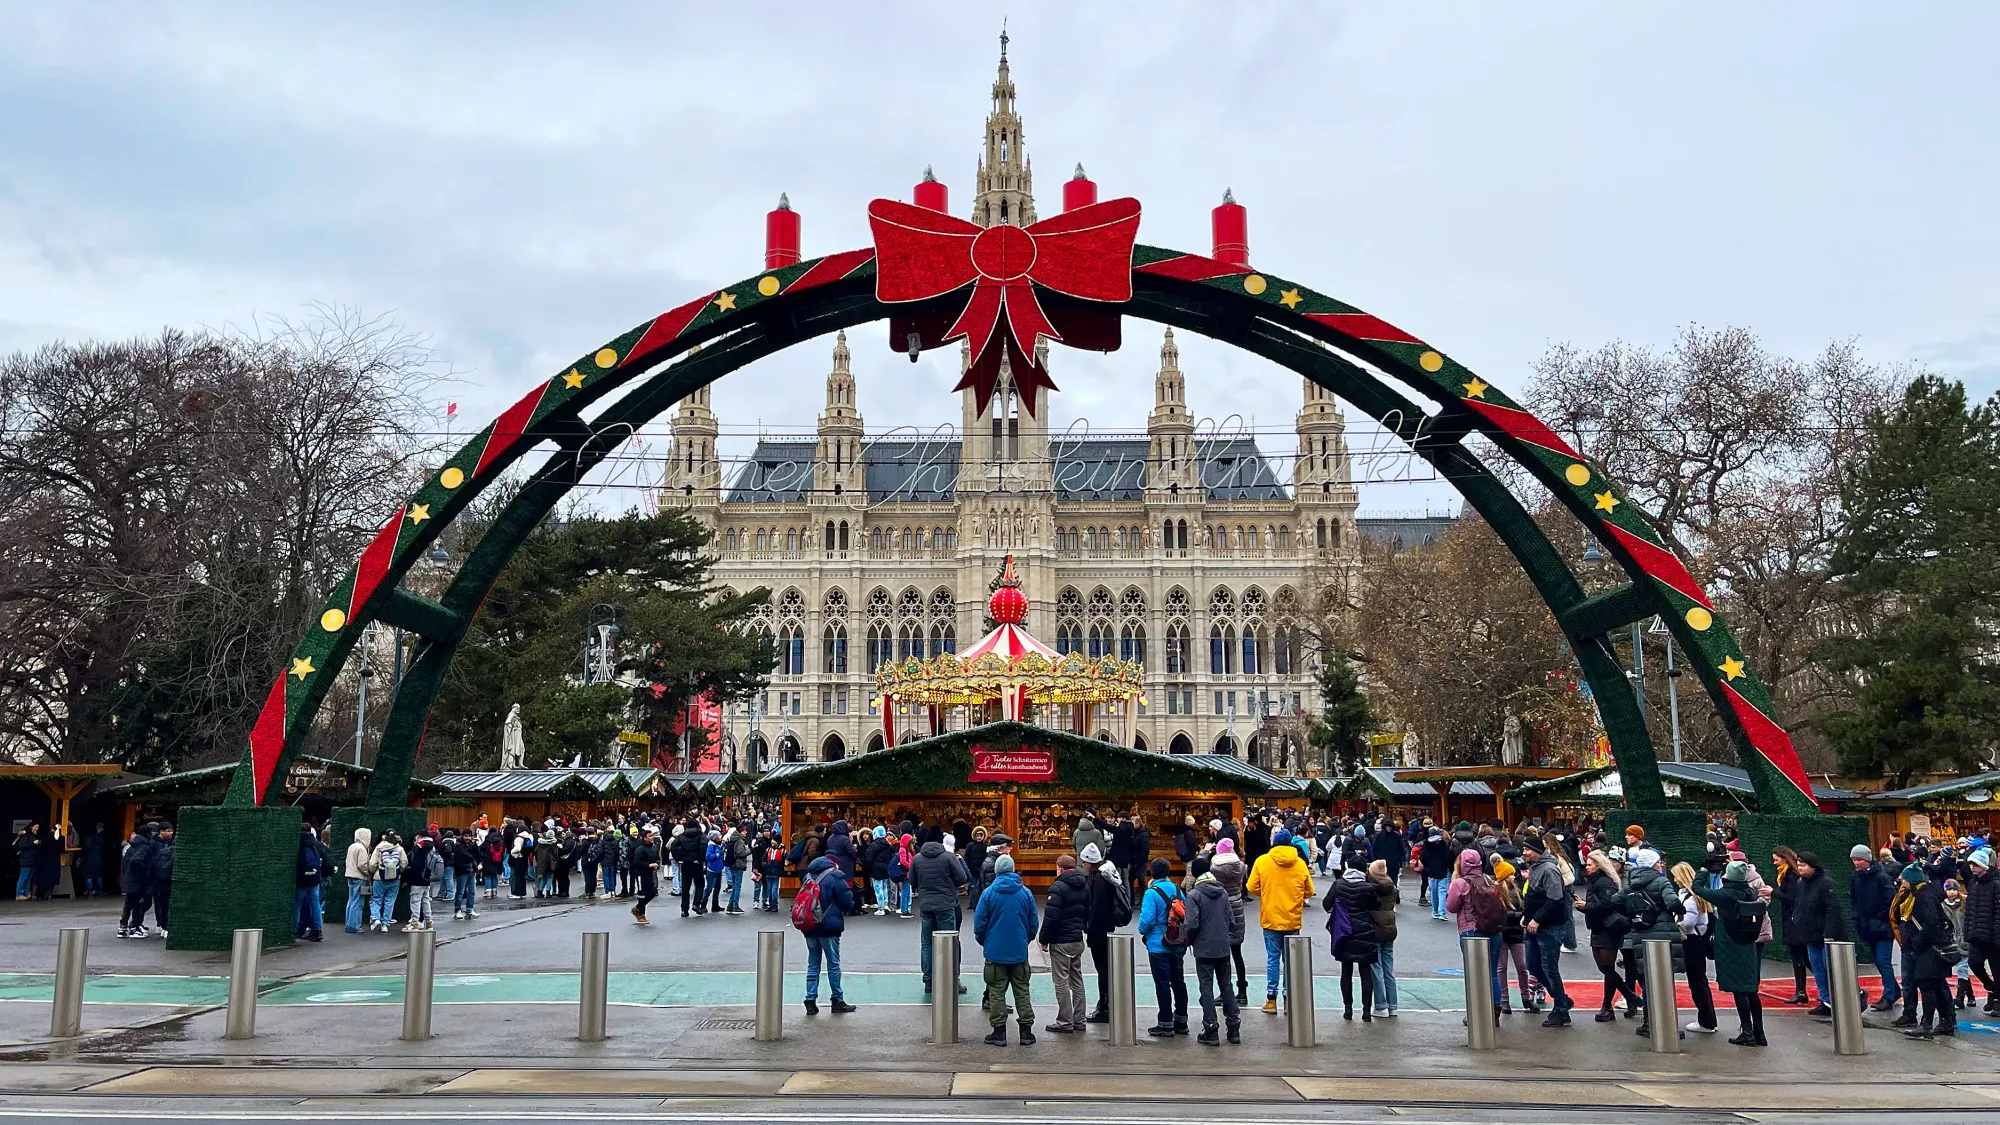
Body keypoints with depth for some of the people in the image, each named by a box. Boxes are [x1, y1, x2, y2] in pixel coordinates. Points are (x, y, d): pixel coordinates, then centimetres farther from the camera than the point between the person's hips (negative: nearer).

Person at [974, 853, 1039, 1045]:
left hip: (995, 951, -2)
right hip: (1019, 951, 2)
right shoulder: (1025, 893, -1)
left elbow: (979, 923, -5)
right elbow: (1034, 923, 5)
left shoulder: (989, 893, -8)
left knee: (996, 992, 5)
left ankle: (999, 1033, 6)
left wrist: (983, 942, 12)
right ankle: (1026, 1032, 11)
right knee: (1022, 991, 10)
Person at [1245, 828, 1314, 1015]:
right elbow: (1309, 891, 4)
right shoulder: (1300, 864, -1)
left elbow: (1251, 887, -5)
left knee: (1273, 958, 6)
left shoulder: (1262, 861, -6)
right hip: (1293, 920, 1)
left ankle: (1271, 999, 6)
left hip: (1271, 919, -1)